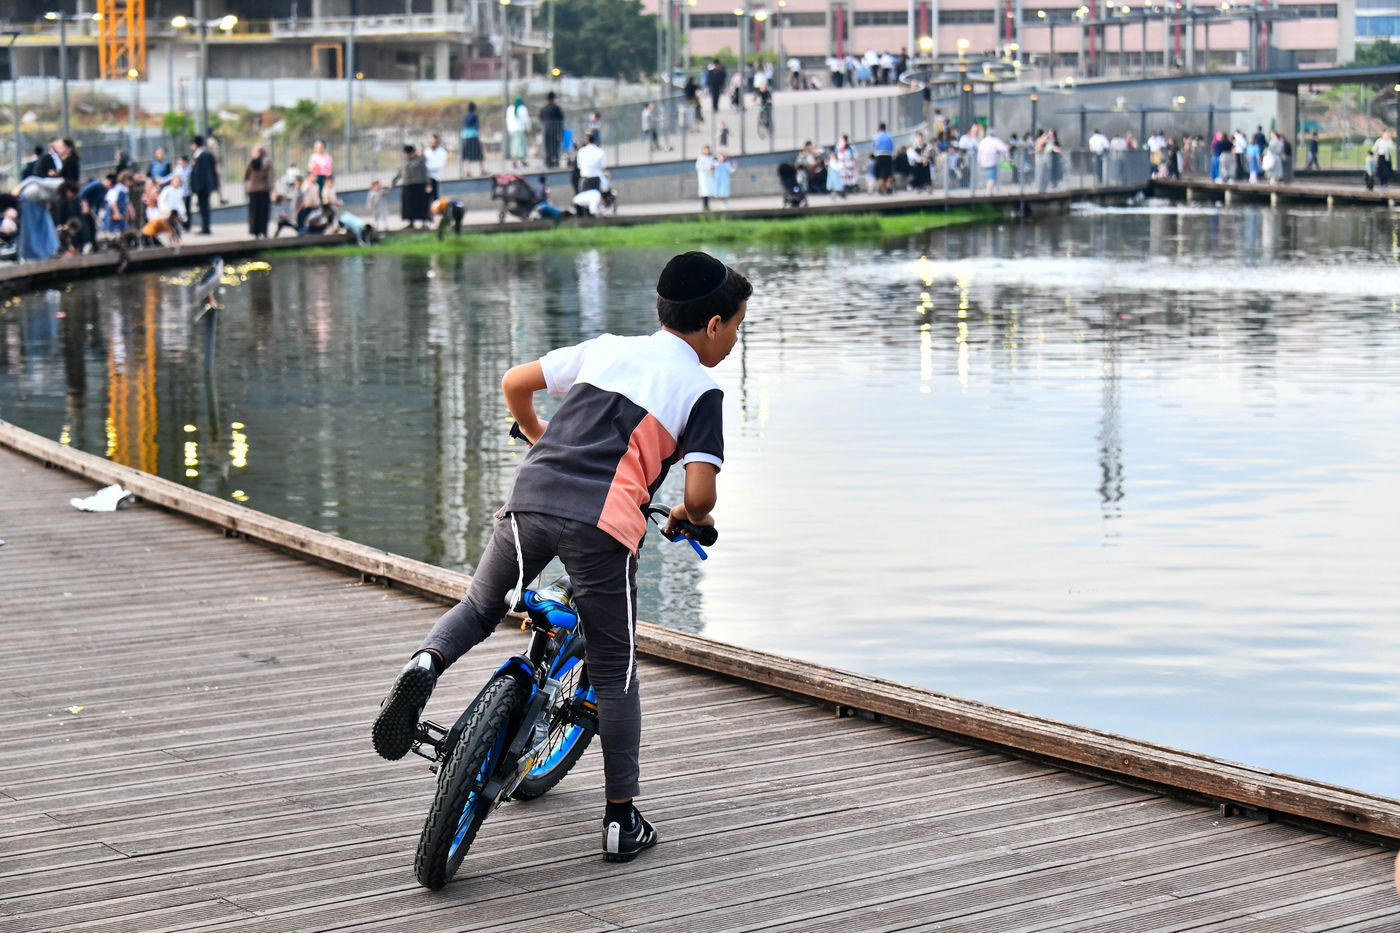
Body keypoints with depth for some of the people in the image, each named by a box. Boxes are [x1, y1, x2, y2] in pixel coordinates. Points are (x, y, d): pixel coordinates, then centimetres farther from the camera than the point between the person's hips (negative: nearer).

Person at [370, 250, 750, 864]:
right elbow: (700, 494, -1)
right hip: (603, 525, -3)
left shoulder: (605, 348, 22)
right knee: (615, 672, 11)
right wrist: (690, 517, 23)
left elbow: (514, 383, 25)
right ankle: (622, 818, 15)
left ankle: (426, 664, -8)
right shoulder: (701, 390, 9)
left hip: (530, 500, 3)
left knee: (479, 607, 25)